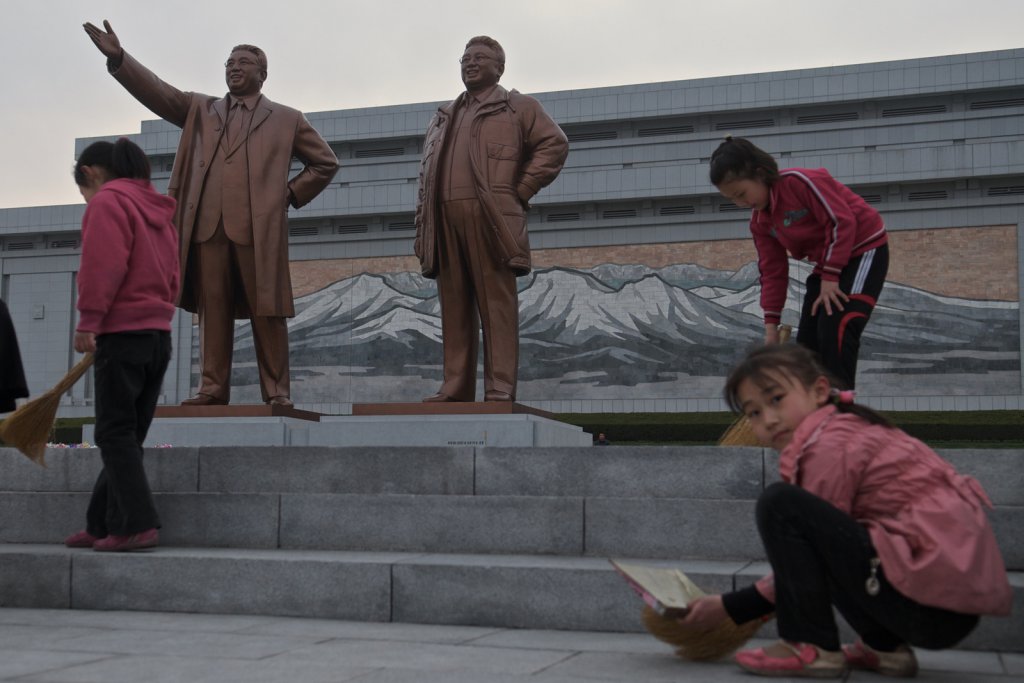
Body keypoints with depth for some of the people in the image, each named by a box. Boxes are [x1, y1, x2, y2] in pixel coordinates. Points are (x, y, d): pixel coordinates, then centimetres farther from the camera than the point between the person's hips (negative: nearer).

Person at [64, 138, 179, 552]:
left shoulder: (107, 202, -5)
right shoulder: (159, 211, 21)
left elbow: (103, 266, -17)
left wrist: (88, 322, -15)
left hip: (122, 332, -8)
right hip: (159, 334, 8)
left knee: (115, 435, -6)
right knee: (128, 436, 9)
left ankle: (137, 524, -12)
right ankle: (103, 525, 13)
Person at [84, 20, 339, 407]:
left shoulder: (286, 119, 15)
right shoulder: (200, 110, 21)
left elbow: (325, 162, 18)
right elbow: (159, 93, 9)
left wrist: (291, 193, 7)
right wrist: (118, 58, -4)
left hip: (259, 228, -2)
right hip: (207, 226, 2)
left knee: (267, 312, -3)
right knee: (212, 311, 0)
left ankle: (277, 391, 0)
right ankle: (212, 388, 3)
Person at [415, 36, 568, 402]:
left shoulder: (518, 107, 12)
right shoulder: (444, 117, 27)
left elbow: (555, 144, 1)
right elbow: (426, 174, 25)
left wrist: (520, 191, -5)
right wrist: (421, 226, 12)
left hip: (489, 219, -5)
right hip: (444, 220, 5)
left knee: (496, 302, -7)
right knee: (454, 307, 2)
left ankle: (500, 388, -9)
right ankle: (455, 387, 3)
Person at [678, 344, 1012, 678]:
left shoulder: (832, 443, -9)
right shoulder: (850, 430, 19)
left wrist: (731, 607, 0)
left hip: (933, 600, -10)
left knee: (780, 503, -12)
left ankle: (811, 646, -7)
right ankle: (885, 647, 17)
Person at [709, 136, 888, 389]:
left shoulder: (800, 181, -23)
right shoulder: (760, 221, 2)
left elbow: (841, 221, -24)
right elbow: (773, 272, 6)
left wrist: (830, 277, -23)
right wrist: (771, 324, 2)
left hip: (864, 250, -8)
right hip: (827, 264, 8)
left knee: (836, 331, -22)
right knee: (807, 341, 1)